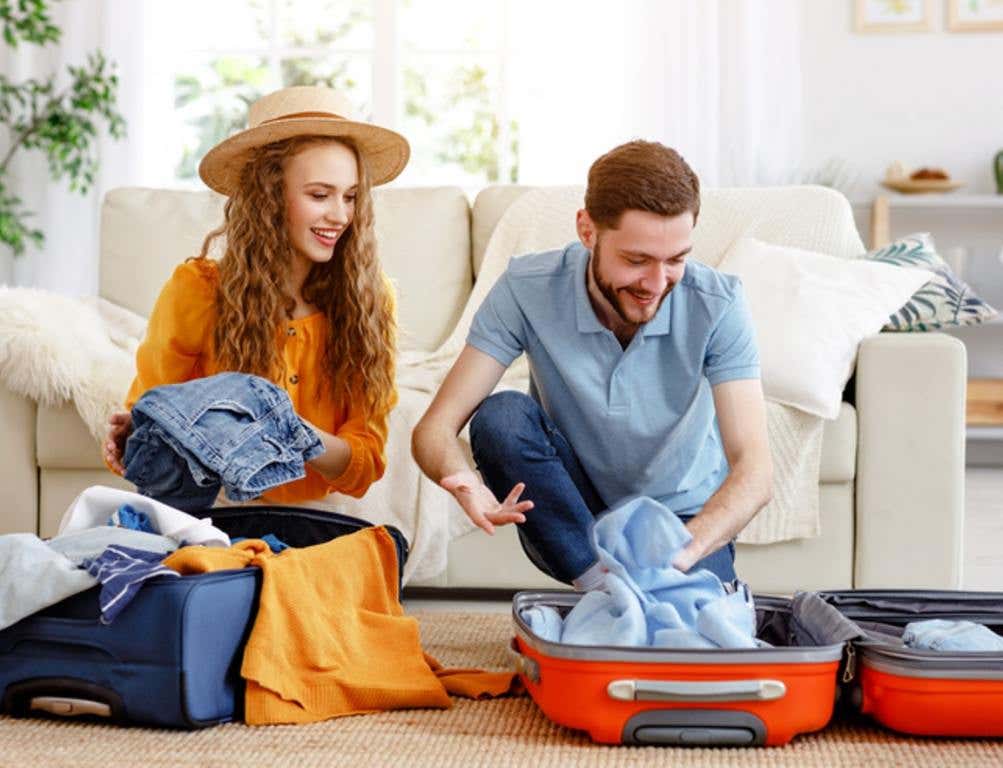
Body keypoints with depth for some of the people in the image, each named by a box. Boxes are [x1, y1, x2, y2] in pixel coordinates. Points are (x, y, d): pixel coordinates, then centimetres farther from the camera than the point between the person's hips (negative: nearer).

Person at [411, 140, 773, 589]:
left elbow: (753, 470, -26)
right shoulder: (527, 291, -19)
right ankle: (603, 585, -22)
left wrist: (682, 552, -46)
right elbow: (435, 428, -20)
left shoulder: (716, 305, -20)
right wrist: (462, 480, -45)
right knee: (501, 416, -28)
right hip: (565, 523, 2)